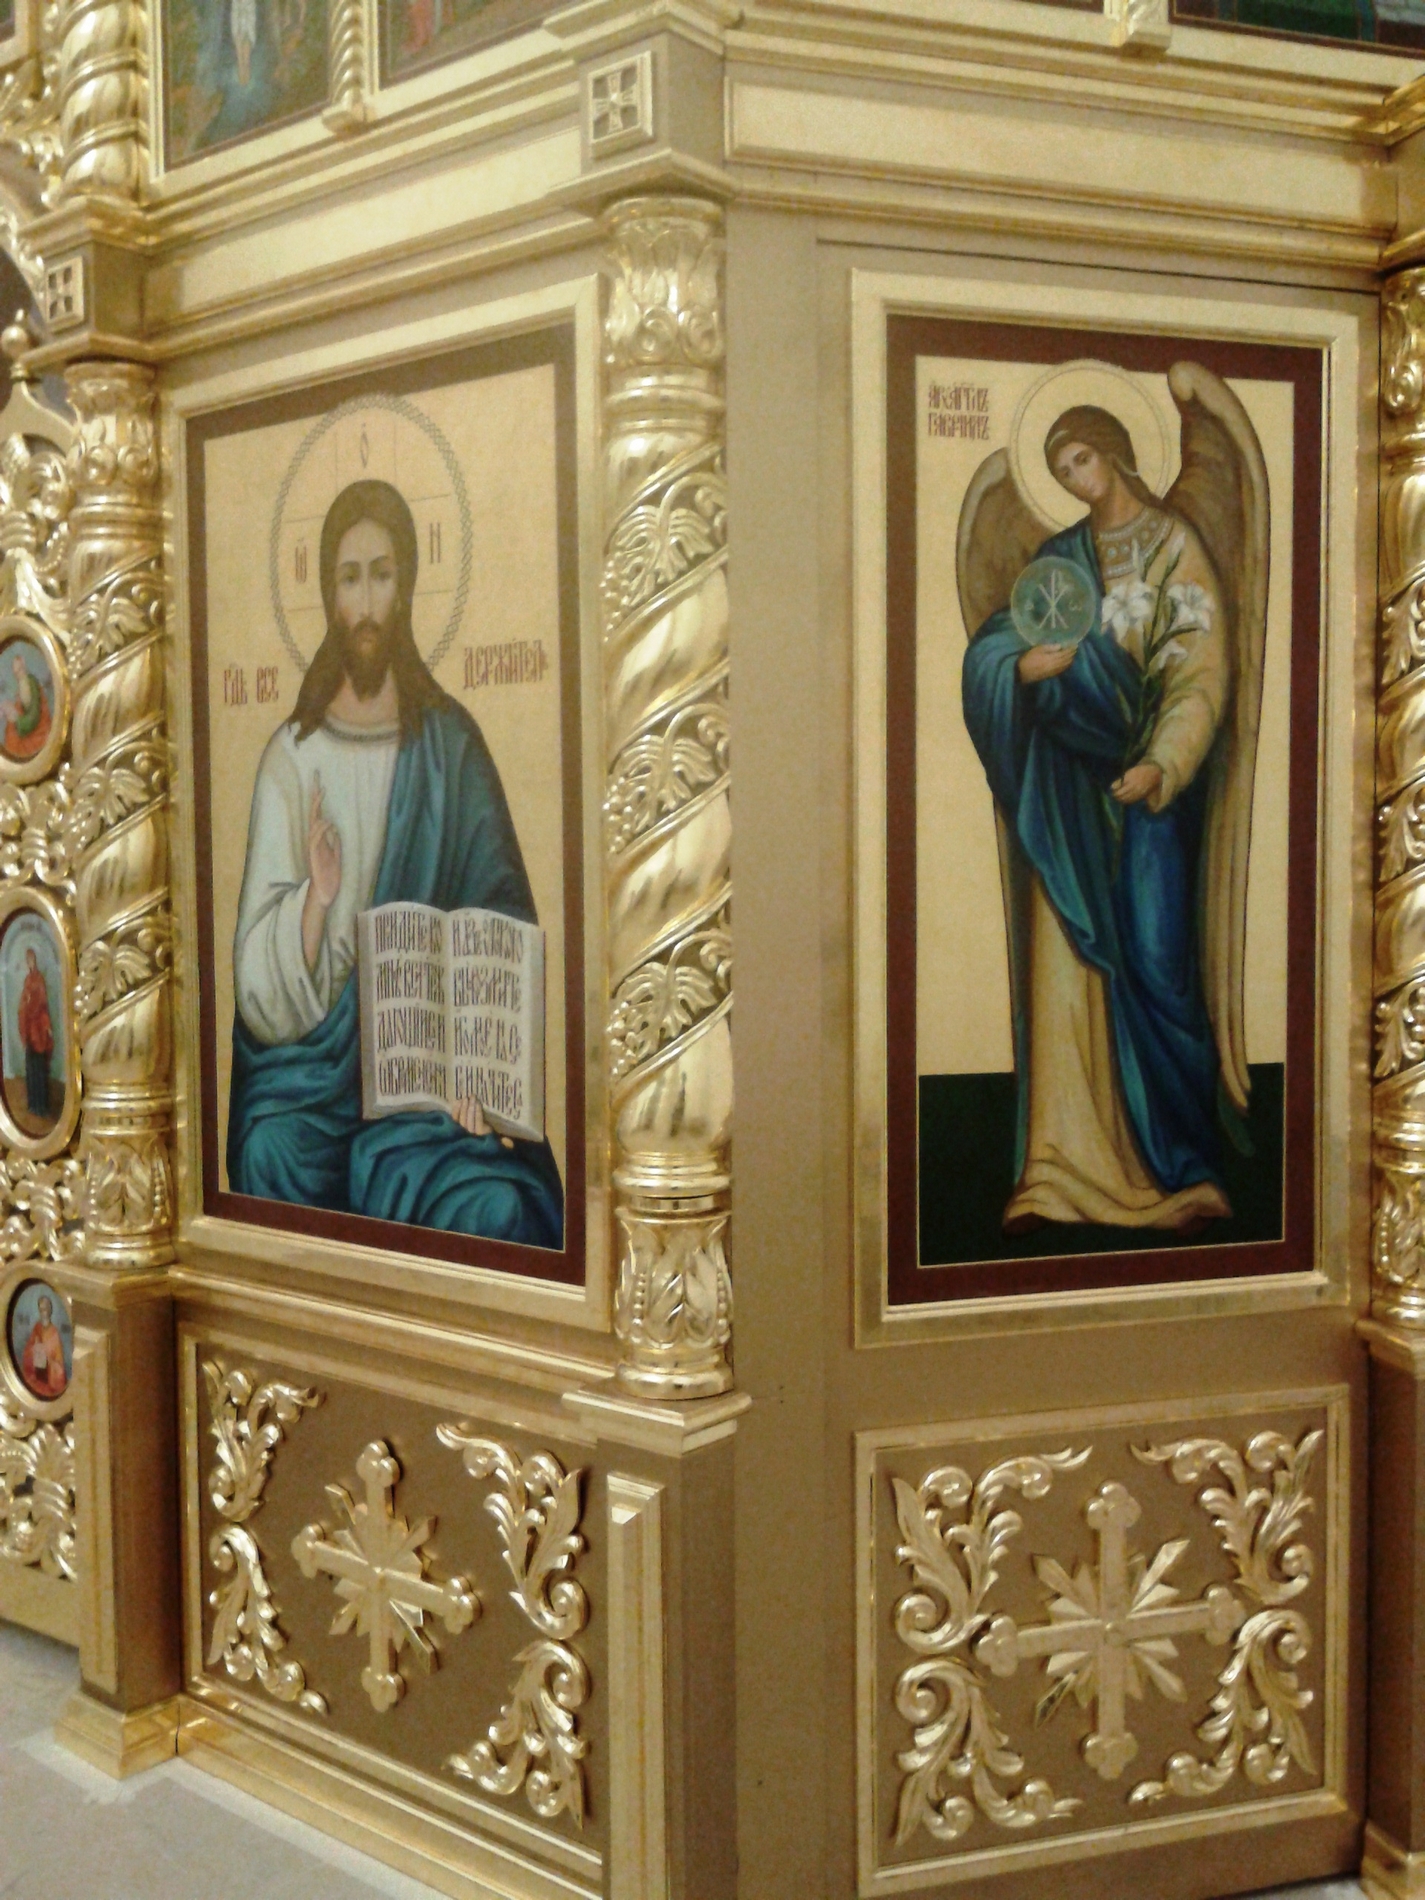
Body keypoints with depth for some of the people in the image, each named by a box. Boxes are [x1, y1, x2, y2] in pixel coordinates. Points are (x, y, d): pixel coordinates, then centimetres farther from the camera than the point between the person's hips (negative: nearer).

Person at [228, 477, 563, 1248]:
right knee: (271, 1154, -28)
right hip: (313, 1061, 1)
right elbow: (260, 988, 2)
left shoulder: (450, 743, 4)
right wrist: (315, 897, -19)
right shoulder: (291, 755, 5)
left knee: (497, 1208, -27)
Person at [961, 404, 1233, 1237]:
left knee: (1155, 964, -10)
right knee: (1065, 964, -4)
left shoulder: (1177, 547, 3)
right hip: (1071, 788, 4)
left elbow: (1202, 674, -7)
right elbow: (988, 648, 7)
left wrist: (1162, 766, -23)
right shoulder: (1061, 557, 17)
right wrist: (1027, 664, -17)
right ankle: (1062, 1170, -3)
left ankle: (1186, 1165, 0)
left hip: (1151, 783, -4)